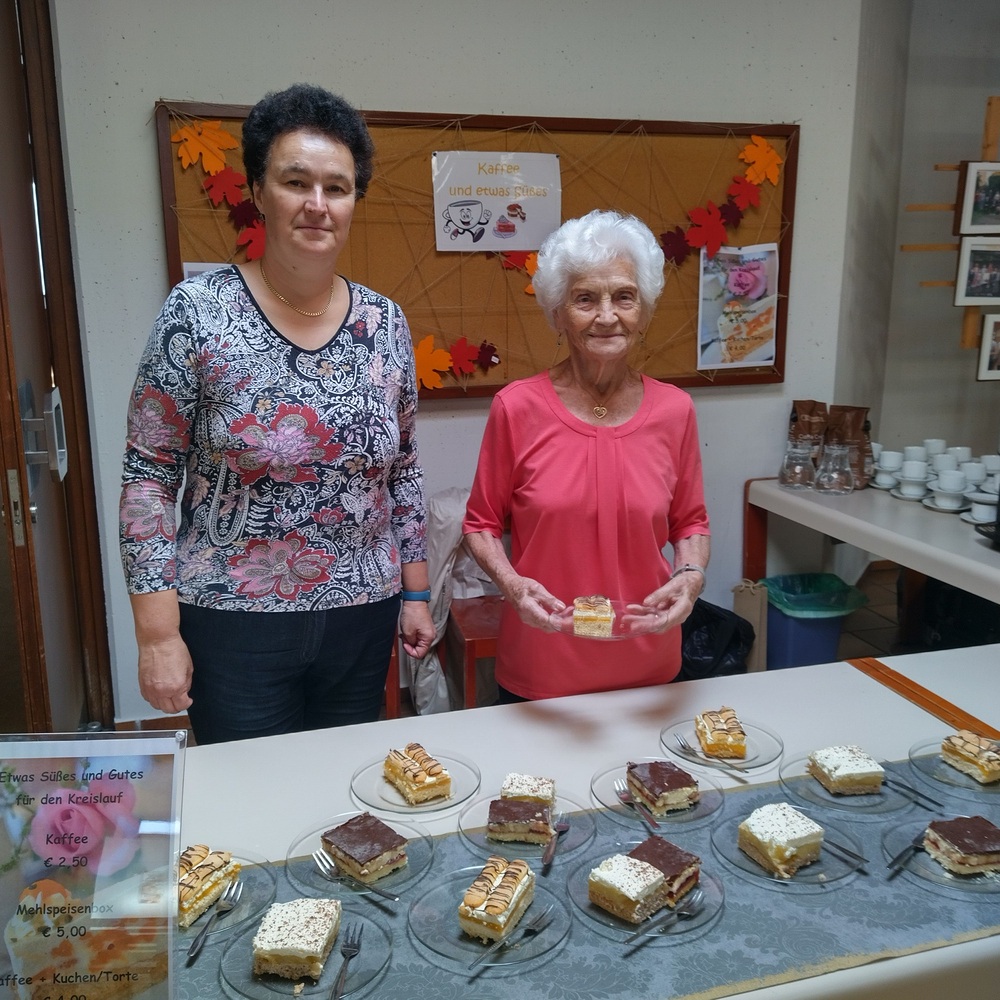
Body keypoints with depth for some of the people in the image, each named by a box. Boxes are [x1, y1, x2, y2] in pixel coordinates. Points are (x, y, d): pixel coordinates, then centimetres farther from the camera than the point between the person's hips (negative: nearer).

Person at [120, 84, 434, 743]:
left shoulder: (385, 323, 1)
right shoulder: (198, 313, -9)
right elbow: (150, 475, -7)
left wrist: (417, 594, 8)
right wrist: (158, 632, -10)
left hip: (362, 619, 4)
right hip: (233, 622, -3)